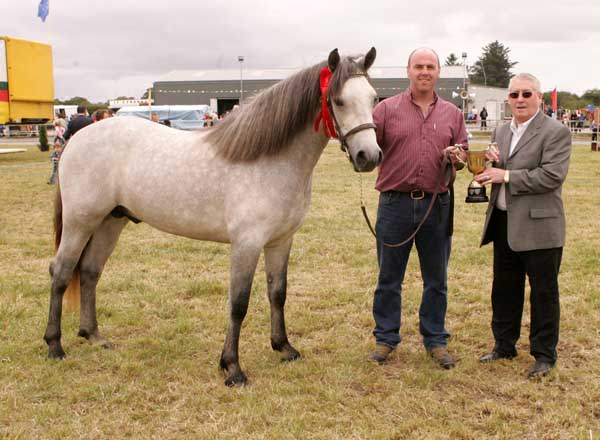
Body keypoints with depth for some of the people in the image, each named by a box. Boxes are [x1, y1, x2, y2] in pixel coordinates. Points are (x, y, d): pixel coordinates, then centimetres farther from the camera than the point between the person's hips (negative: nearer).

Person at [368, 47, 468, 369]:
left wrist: (457, 158, -7)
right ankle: (385, 339, 23)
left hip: (436, 205, 2)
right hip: (395, 204, -2)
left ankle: (435, 340, 25)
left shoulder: (452, 114, 9)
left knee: (436, 279, 11)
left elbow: (463, 156, 15)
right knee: (389, 277, 8)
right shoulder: (387, 109, 1)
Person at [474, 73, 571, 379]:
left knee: (543, 292, 6)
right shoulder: (501, 132, 12)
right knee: (504, 289, 16)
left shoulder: (555, 132, -9)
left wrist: (506, 176, -20)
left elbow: (552, 176, -20)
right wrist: (488, 165, -5)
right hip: (504, 224, 7)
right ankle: (504, 346, 31)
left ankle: (544, 354, 19)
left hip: (538, 227, -6)